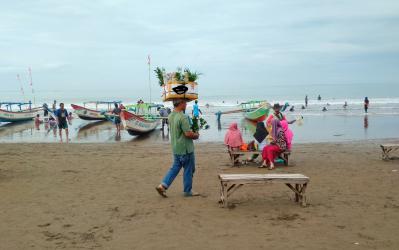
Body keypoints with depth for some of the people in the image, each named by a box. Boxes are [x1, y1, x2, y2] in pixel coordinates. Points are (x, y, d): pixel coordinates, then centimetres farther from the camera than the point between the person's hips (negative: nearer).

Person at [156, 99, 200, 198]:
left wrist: (192, 133, 12)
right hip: (185, 149, -8)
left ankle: (162, 185, 8)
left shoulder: (170, 116, 6)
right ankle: (187, 191, 18)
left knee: (175, 167, 17)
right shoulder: (183, 117, -22)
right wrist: (196, 135, -5)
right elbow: (188, 133, -25)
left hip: (176, 148, 8)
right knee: (188, 170, 7)